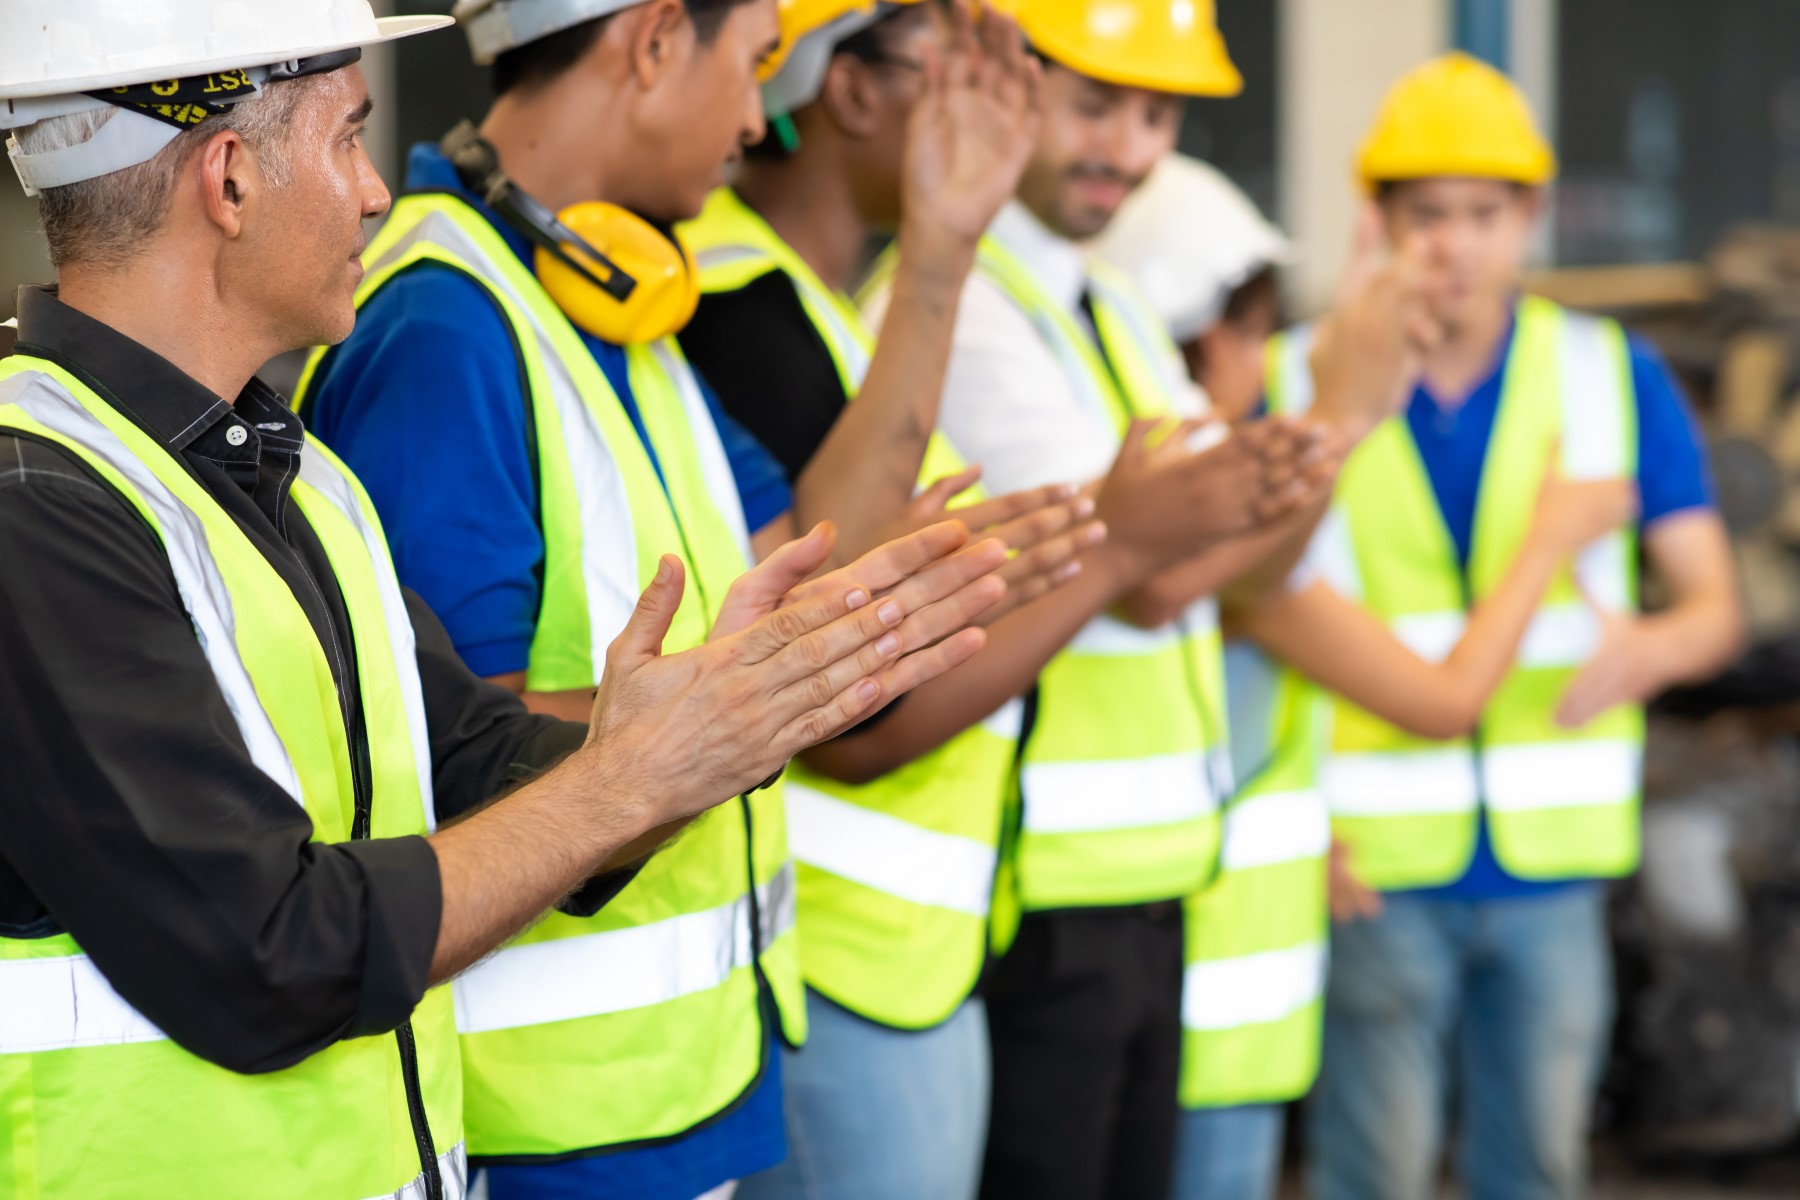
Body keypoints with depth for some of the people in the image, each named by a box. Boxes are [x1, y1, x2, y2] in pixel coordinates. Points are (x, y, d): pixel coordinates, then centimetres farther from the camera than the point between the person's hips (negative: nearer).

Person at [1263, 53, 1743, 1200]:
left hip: (1553, 859, 2)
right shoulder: (1295, 382, -2)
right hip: (1376, 860, -2)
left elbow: (1715, 607, 0)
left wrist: (1649, 651, -24)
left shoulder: (1617, 378, 2)